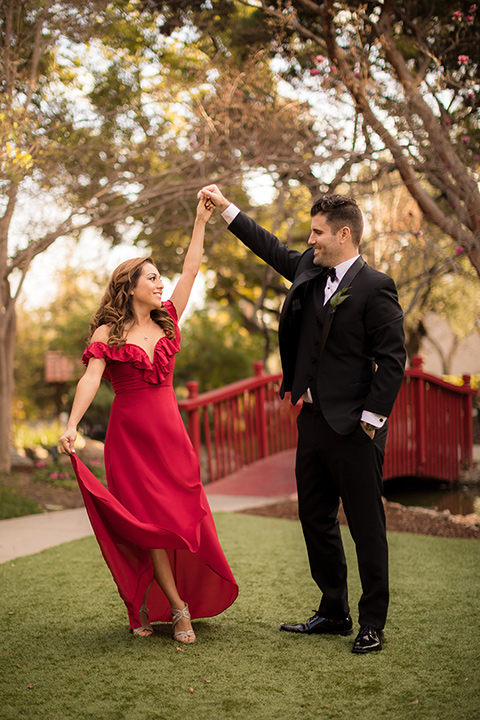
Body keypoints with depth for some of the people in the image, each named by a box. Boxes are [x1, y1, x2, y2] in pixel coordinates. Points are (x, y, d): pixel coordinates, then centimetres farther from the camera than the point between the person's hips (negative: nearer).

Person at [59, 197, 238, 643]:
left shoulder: (166, 321, 11)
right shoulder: (107, 333, -3)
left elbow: (191, 271, 10)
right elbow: (91, 378, -15)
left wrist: (201, 221, 8)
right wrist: (71, 426, -28)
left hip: (168, 430, 5)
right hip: (129, 434, -5)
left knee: (182, 515, 1)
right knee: (150, 521, -5)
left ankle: (143, 604, 14)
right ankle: (178, 608, 4)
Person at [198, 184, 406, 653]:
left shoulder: (374, 288, -11)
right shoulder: (310, 272, 10)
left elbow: (392, 360, -13)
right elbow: (271, 249, 26)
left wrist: (371, 417, -14)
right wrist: (226, 208, 26)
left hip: (352, 426, -8)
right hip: (312, 421, 8)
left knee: (366, 527, 1)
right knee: (315, 519, 14)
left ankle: (373, 623, 12)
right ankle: (334, 614, 27)